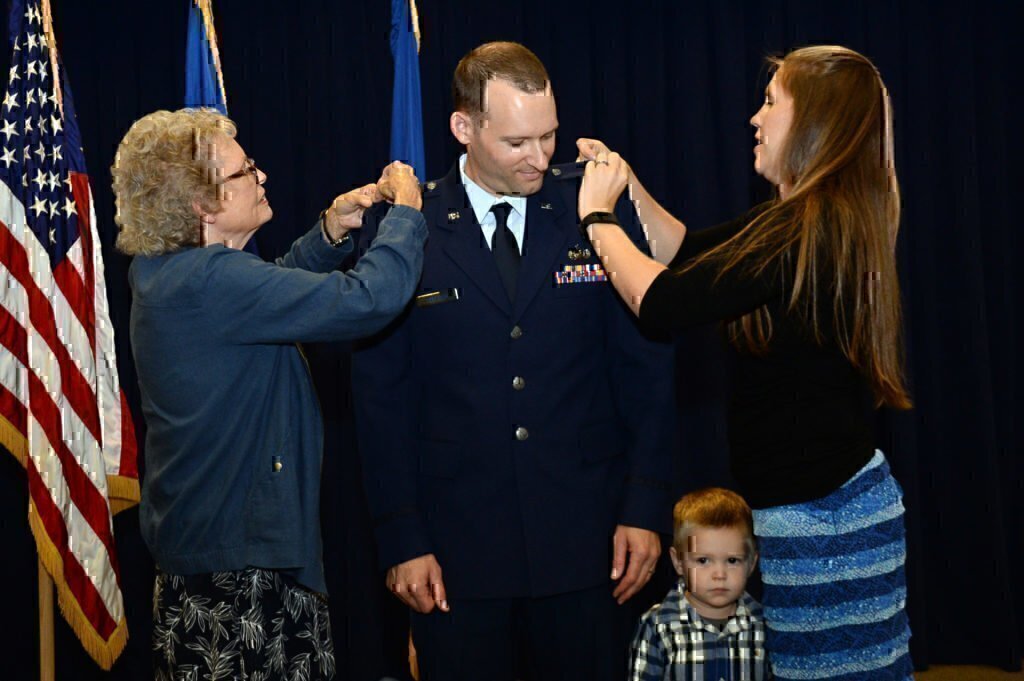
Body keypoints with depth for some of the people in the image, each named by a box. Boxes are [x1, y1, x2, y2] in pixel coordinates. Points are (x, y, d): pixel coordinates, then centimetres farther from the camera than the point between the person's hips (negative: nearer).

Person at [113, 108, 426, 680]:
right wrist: (406, 211, -11)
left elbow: (271, 289, 23)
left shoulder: (166, 270, 6)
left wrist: (330, 234, 7)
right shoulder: (209, 280, -24)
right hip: (243, 554, -10)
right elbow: (369, 300, -27)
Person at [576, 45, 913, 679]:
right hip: (828, 493, 10)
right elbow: (694, 254, 20)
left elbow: (663, 303, -21)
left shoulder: (811, 229, -22)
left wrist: (597, 216, -6)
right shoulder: (828, 217, 10)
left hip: (820, 510, -10)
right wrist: (628, 186, 11)